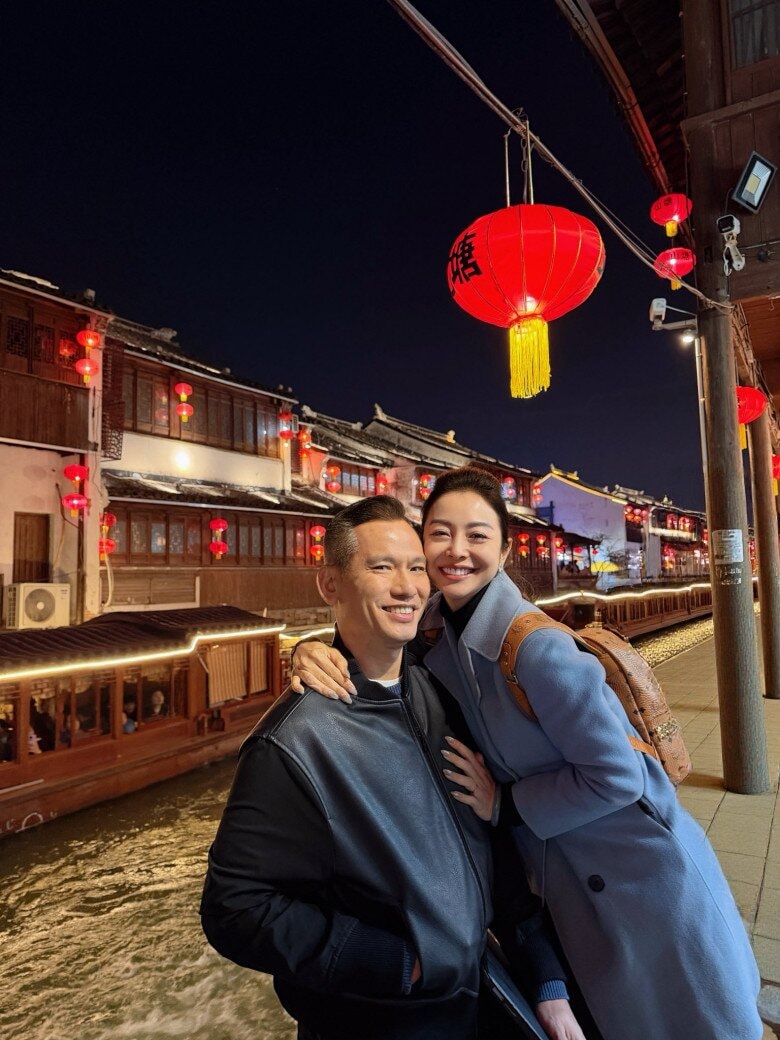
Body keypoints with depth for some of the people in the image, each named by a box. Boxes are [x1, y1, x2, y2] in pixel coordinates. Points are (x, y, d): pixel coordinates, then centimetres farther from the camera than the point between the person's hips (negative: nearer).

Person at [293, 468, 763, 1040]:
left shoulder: (535, 645, -29)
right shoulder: (433, 635, -8)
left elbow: (617, 775, -24)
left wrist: (503, 803, -15)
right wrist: (317, 655, -23)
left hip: (639, 869, -6)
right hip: (558, 874, 6)